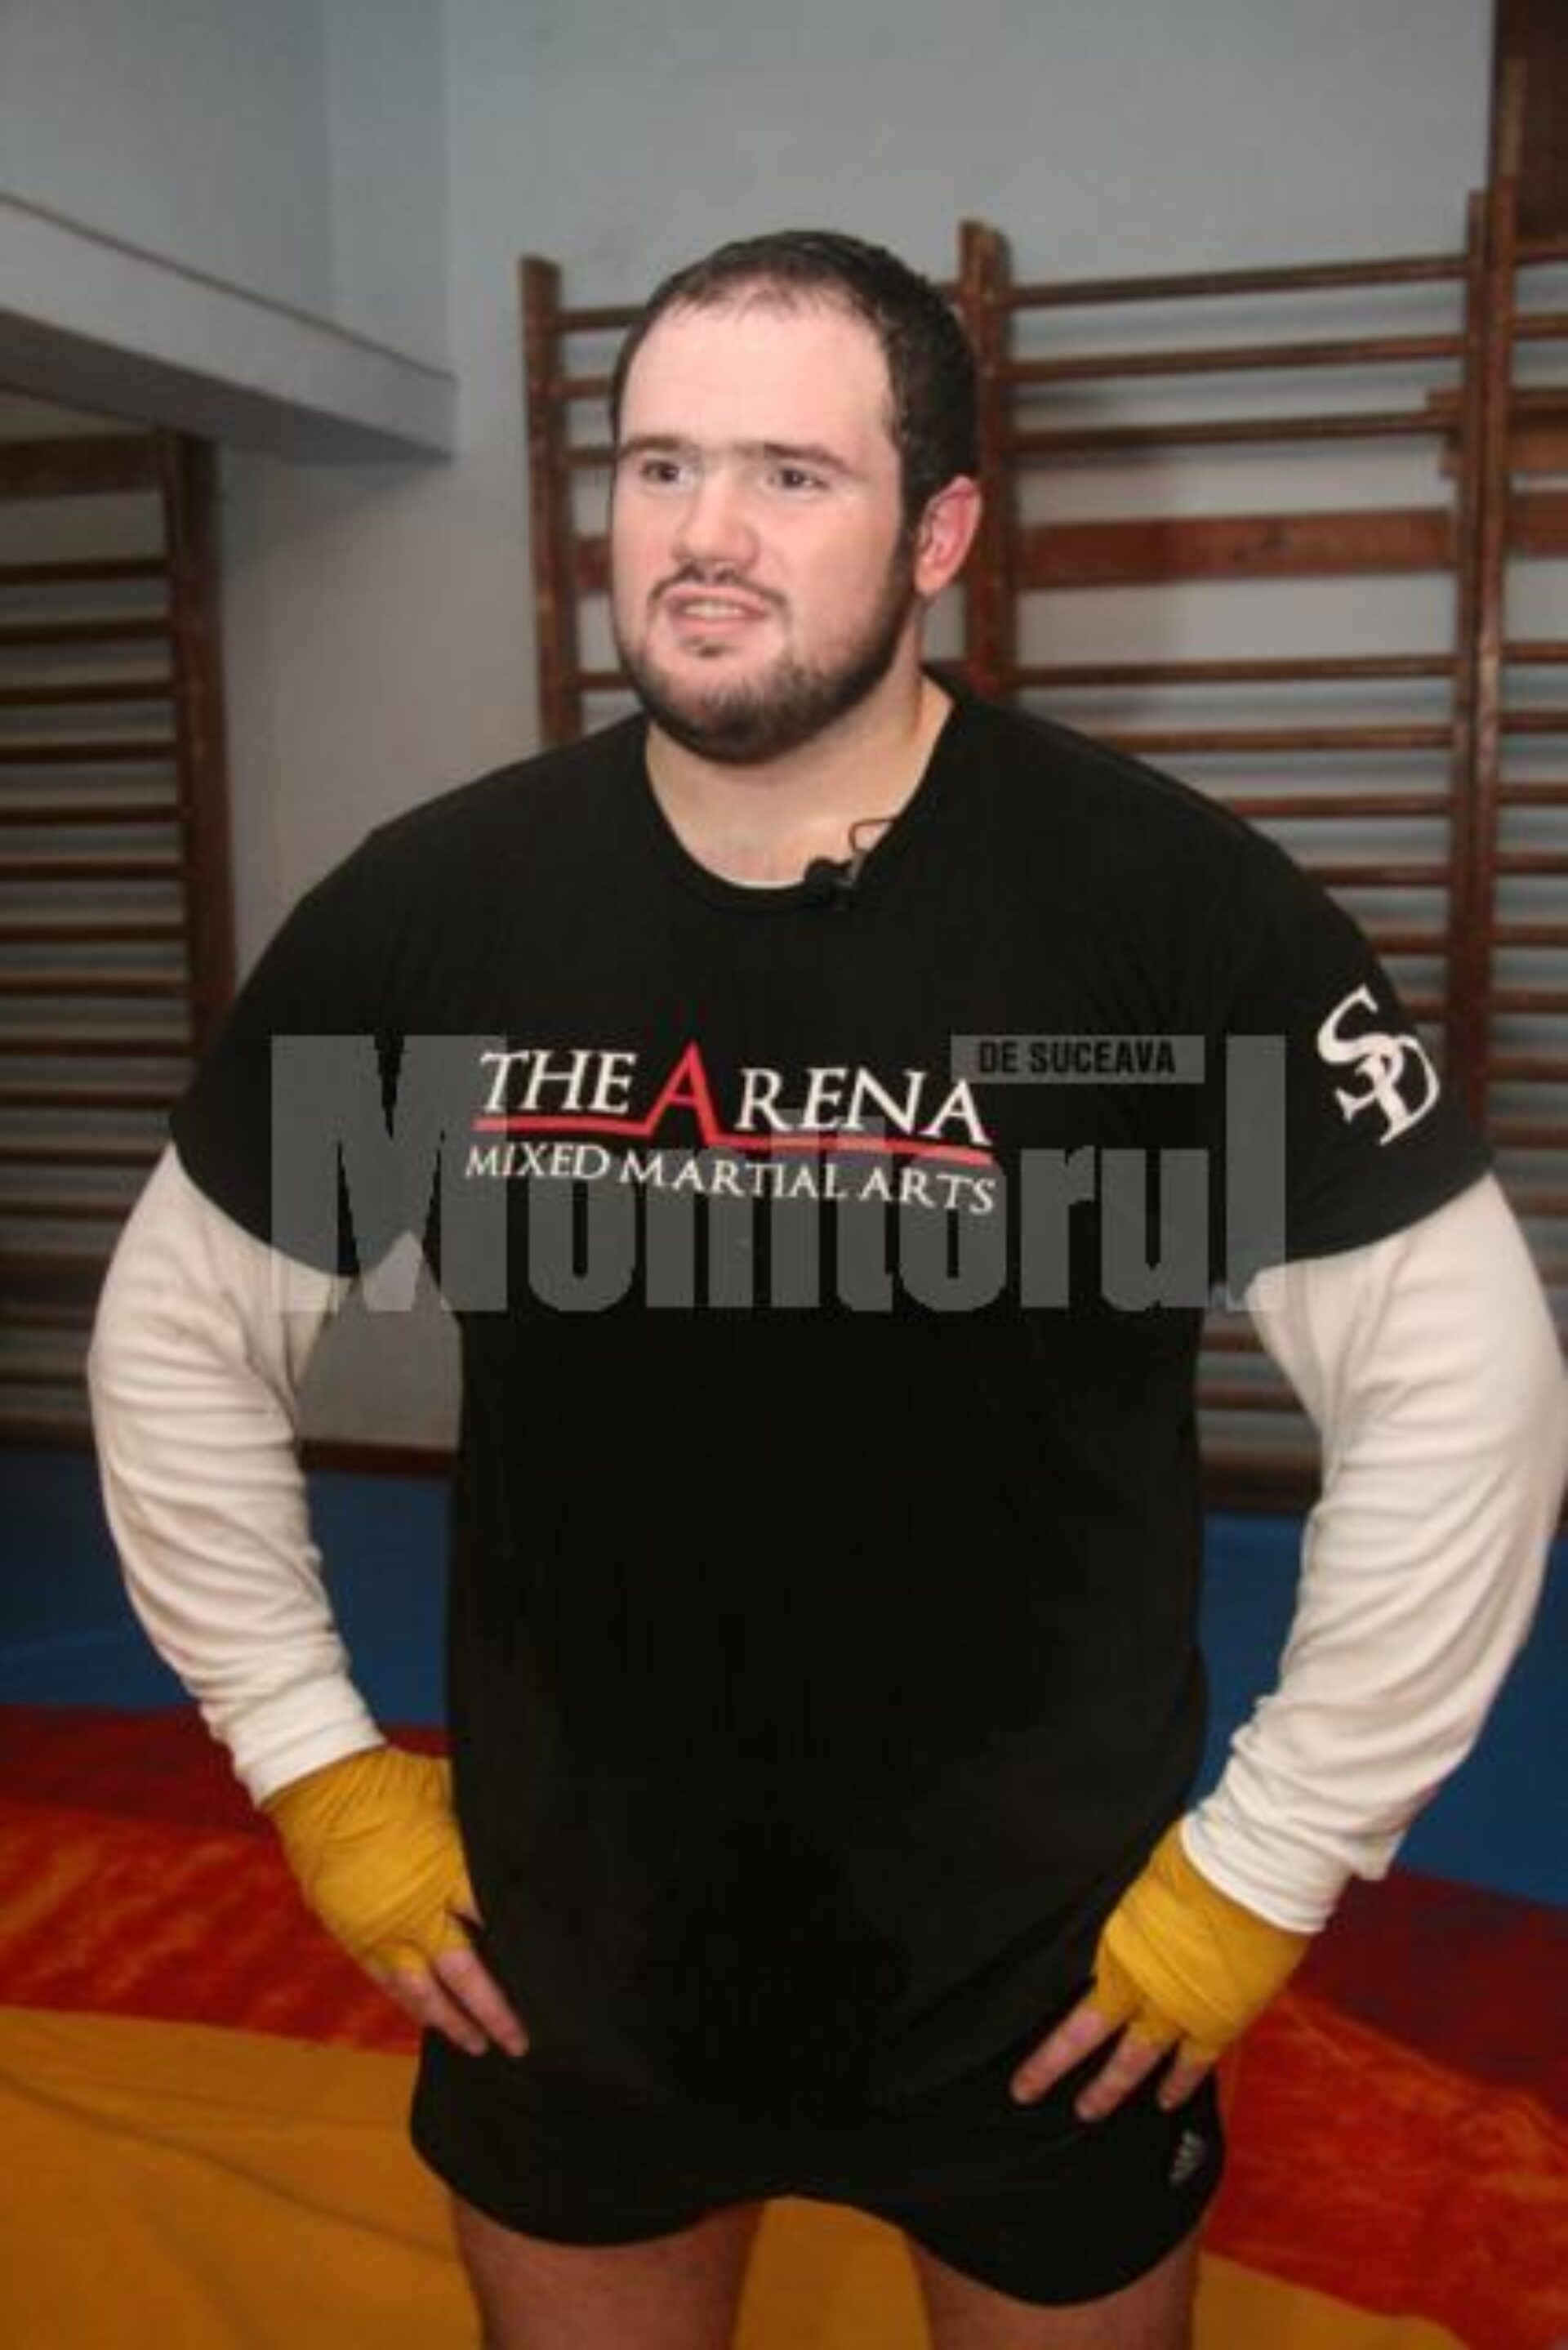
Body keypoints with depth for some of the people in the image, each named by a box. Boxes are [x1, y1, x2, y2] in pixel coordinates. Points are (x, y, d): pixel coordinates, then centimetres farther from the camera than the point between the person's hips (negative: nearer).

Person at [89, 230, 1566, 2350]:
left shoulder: (1170, 907, -18)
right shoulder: (431, 907, -9)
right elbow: (185, 1330, 3)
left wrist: (1269, 1863, -10)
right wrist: (315, 1770, 1)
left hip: (1050, 1974, -2)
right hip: (562, 1956, 3)